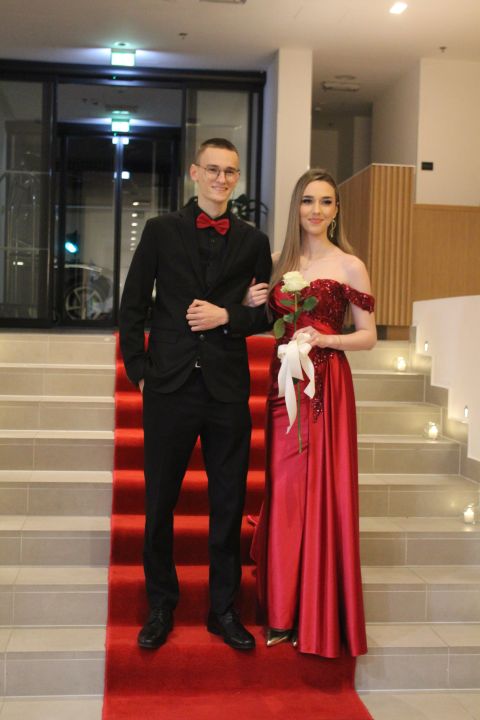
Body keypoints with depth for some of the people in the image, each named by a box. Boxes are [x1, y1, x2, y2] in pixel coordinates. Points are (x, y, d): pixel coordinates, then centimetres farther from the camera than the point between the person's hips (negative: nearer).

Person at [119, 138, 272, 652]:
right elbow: (132, 306, 4)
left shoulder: (253, 241, 8)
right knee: (159, 503, 8)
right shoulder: (160, 231, 5)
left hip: (228, 389, 1)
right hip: (169, 387, -1)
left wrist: (228, 316, -9)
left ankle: (223, 609, 25)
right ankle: (161, 607, 26)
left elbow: (266, 312, 10)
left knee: (228, 505, 9)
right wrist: (138, 371, -3)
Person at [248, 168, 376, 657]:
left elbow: (368, 337, -1)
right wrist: (252, 304, 0)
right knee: (282, 492, 6)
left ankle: (319, 617, 12)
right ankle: (283, 611, 19)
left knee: (319, 493, -2)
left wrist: (323, 339, -17)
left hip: (326, 384, -4)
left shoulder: (349, 266, -2)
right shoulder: (279, 262, 11)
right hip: (283, 380, 4)